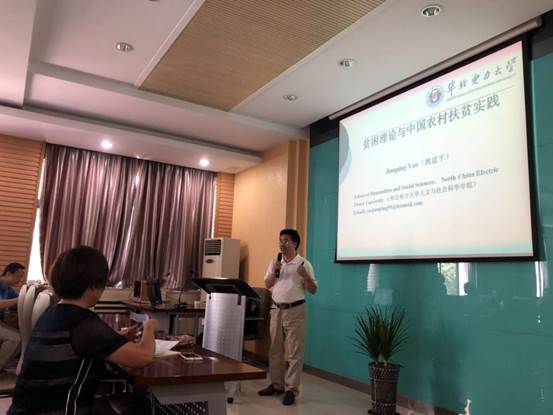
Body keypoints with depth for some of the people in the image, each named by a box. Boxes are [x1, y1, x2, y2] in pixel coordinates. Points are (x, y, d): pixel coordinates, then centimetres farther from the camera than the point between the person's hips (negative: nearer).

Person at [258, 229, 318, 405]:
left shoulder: (304, 263, -6)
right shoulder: (275, 262, 9)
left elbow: (313, 290, -6)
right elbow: (267, 285, 7)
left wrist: (305, 276, -23)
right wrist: (274, 271, -8)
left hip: (295, 310, -5)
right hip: (276, 309, 5)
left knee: (294, 352, -2)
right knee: (275, 349, 12)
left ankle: (291, 389, 5)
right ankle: (277, 384, 25)